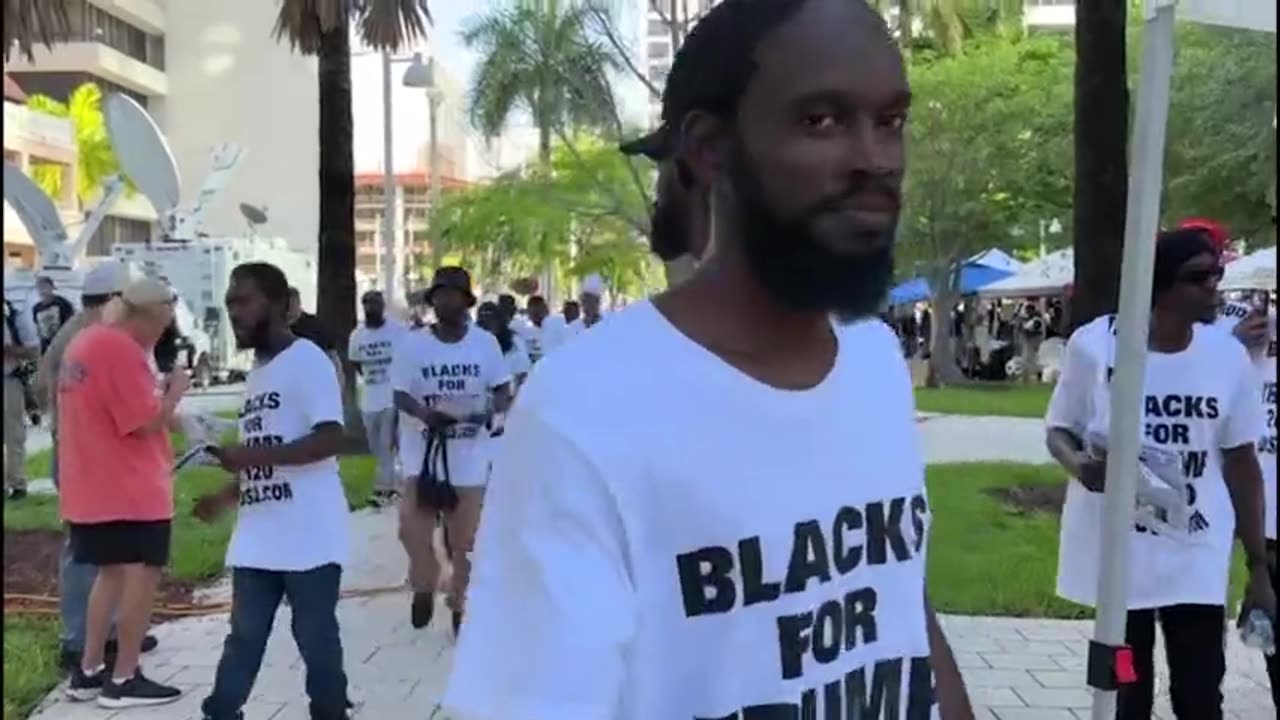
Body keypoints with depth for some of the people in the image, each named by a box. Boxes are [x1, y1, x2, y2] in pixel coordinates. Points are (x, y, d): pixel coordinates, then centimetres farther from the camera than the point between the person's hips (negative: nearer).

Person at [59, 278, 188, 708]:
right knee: (142, 575, -2)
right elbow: (146, 422, -20)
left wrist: (164, 414, 12)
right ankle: (124, 680, 2)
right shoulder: (121, 349, -18)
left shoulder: (85, 342, 13)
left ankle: (87, 672, 21)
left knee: (111, 572, 17)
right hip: (129, 489, -10)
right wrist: (174, 392, -4)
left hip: (93, 485, 10)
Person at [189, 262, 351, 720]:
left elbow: (330, 438, -20)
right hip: (258, 538, 8)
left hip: (309, 538, -8)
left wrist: (252, 453, -24)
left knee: (316, 638, 3)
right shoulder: (257, 372, 17)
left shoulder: (307, 360, -10)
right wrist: (227, 496, 13)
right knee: (244, 635, 13)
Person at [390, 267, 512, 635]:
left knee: (466, 539, 10)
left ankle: (460, 605, 29)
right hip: (422, 451, -1)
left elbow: (502, 389, 1)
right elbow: (400, 395, -7)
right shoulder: (413, 344, -6)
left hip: (469, 455, 1)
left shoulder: (485, 342, -3)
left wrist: (490, 411, -20)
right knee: (412, 527, -13)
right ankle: (424, 587, 16)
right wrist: (425, 414, -27)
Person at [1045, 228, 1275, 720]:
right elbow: (1059, 431, 1)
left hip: (1198, 559, 2)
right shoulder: (1094, 345, -11)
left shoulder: (1228, 355, -4)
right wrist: (1079, 465, -24)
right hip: (1118, 552, -1)